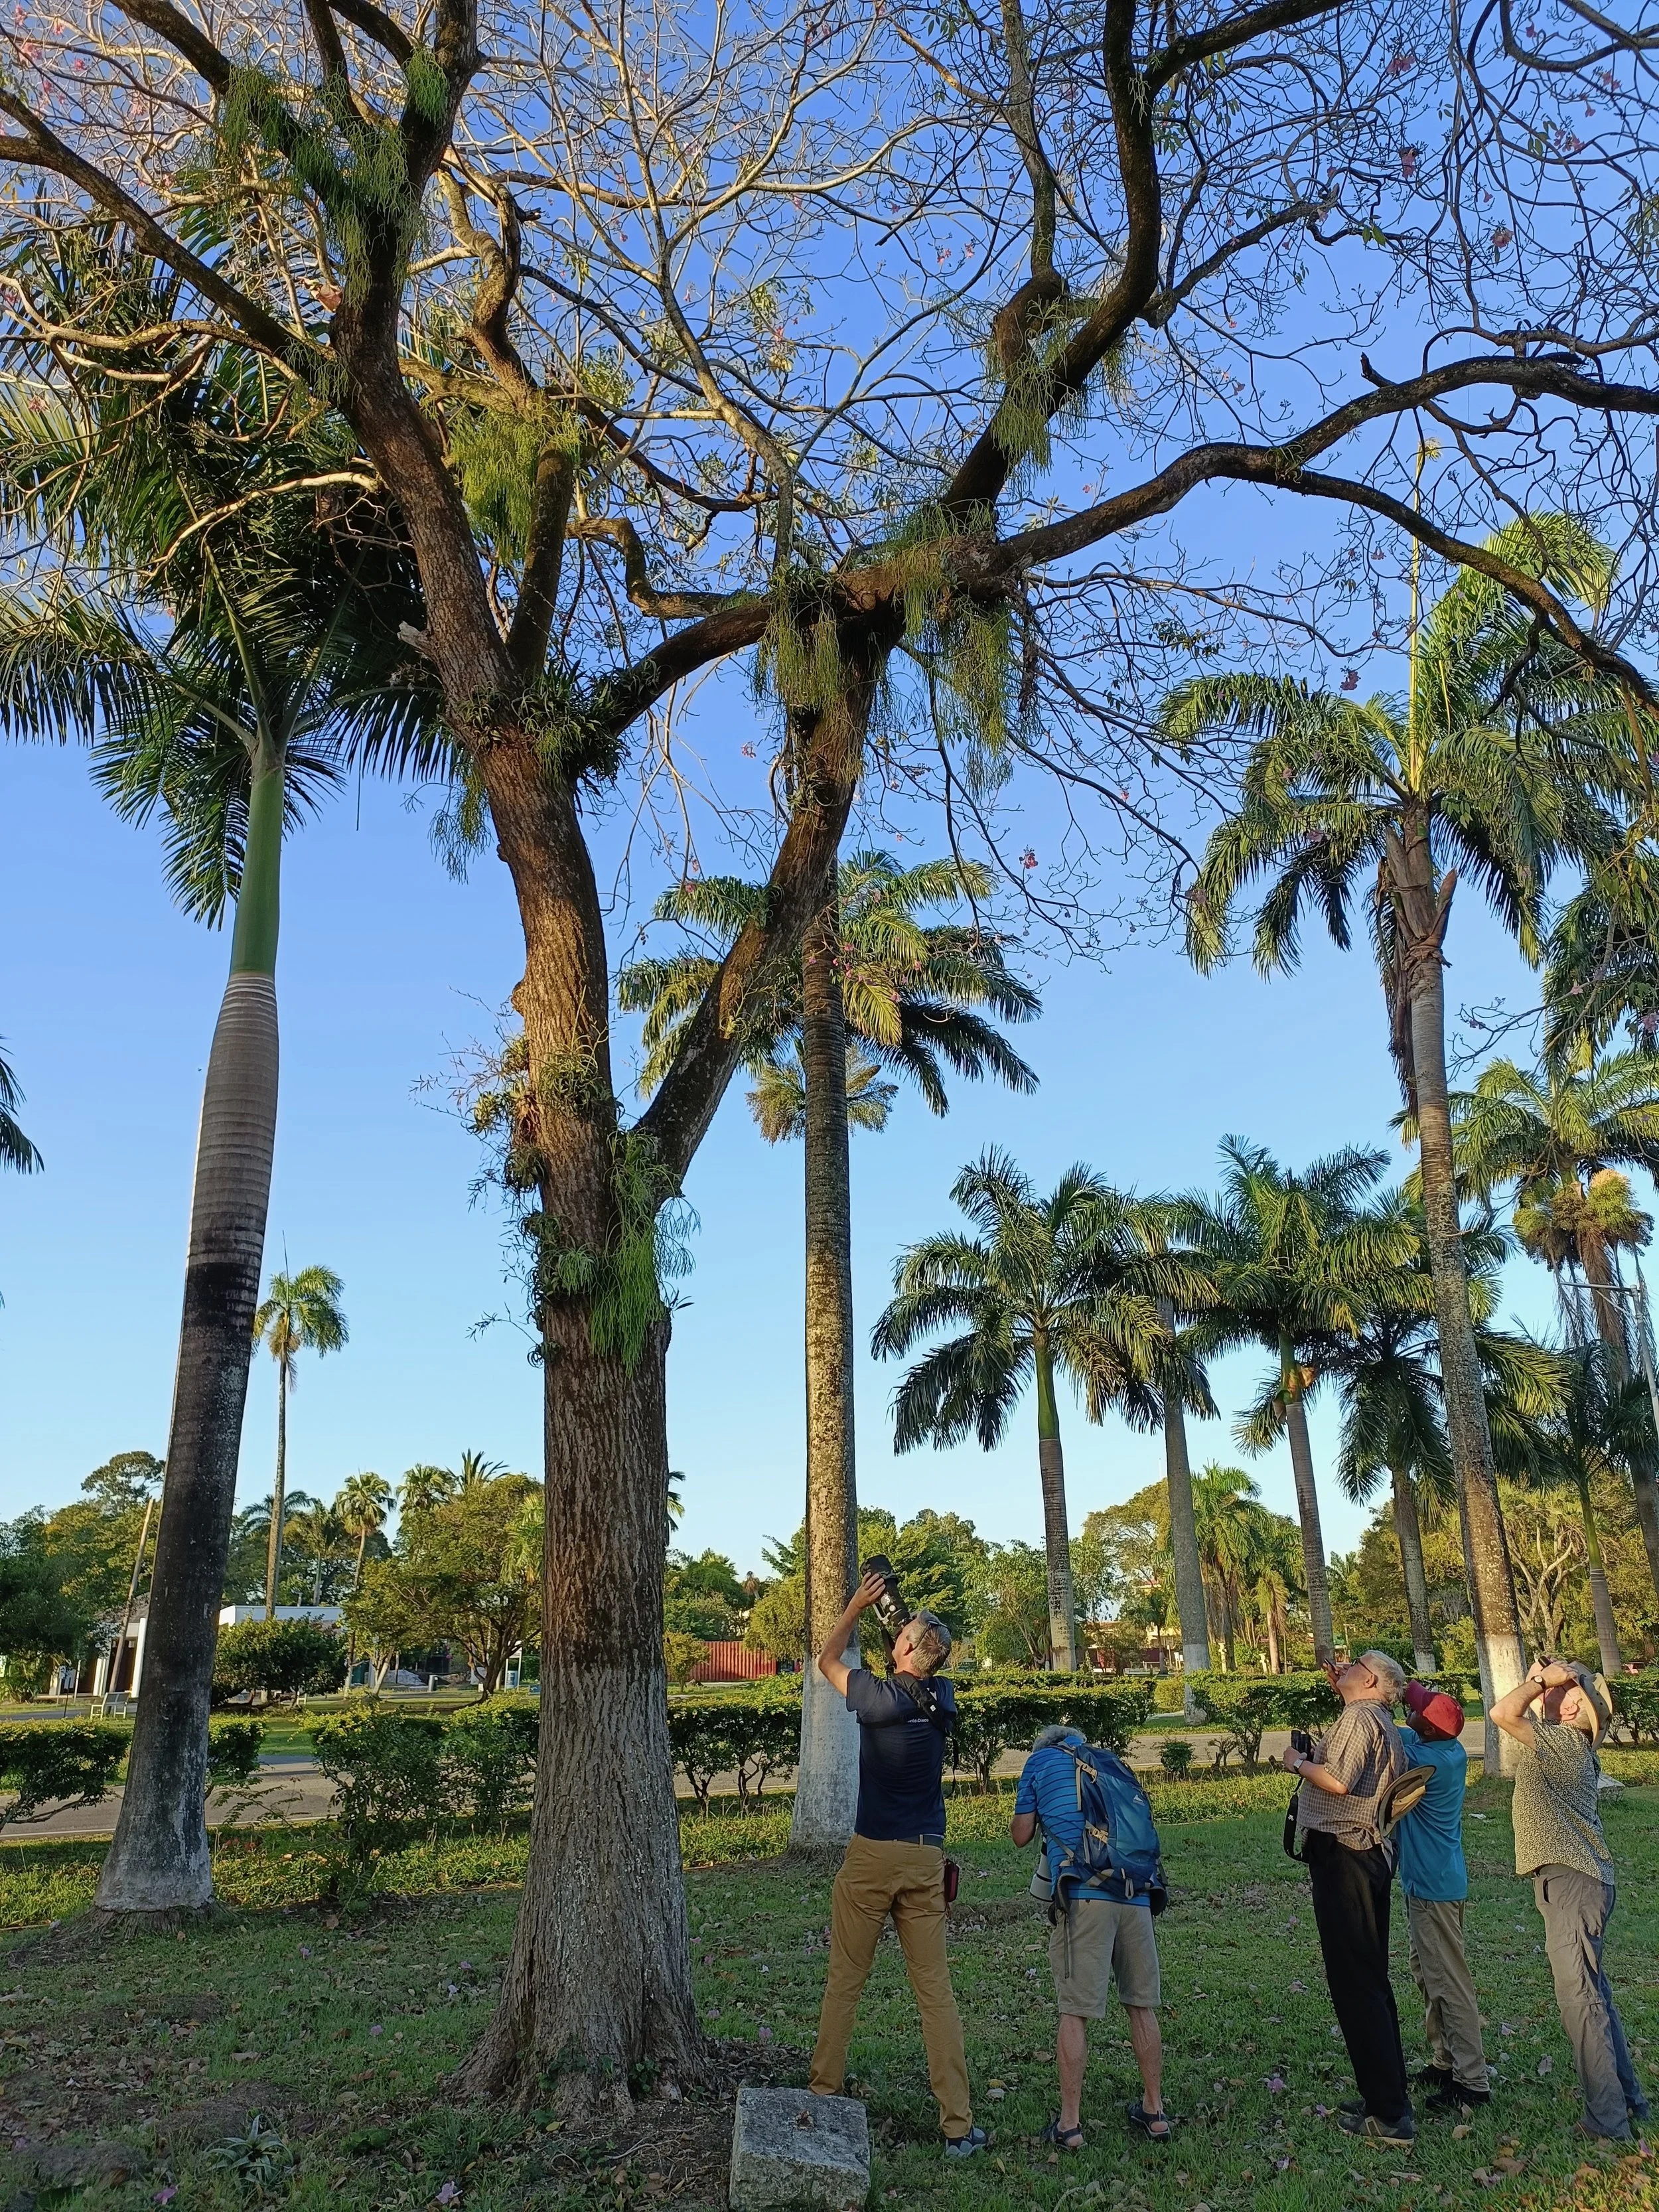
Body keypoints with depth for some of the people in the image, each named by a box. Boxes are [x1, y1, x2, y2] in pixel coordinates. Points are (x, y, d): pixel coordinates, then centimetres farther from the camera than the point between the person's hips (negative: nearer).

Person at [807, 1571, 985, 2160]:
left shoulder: (880, 1698, -15)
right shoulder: (943, 1698, -2)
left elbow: (827, 1660, 3)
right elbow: (921, 1673, 22)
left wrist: (857, 1607, 10)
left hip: (871, 1854, -3)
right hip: (926, 1858, 4)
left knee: (844, 1980, 12)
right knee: (935, 1989, 5)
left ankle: (823, 2090, 22)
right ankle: (959, 2125, 5)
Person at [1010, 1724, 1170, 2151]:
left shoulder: (1041, 1760, 15)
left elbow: (1021, 1835, 13)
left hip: (1084, 1894, -4)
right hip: (1136, 1892, 4)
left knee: (1075, 2010, 1)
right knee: (1142, 2005, 16)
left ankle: (1070, 2124, 4)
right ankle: (1155, 2111, 23)